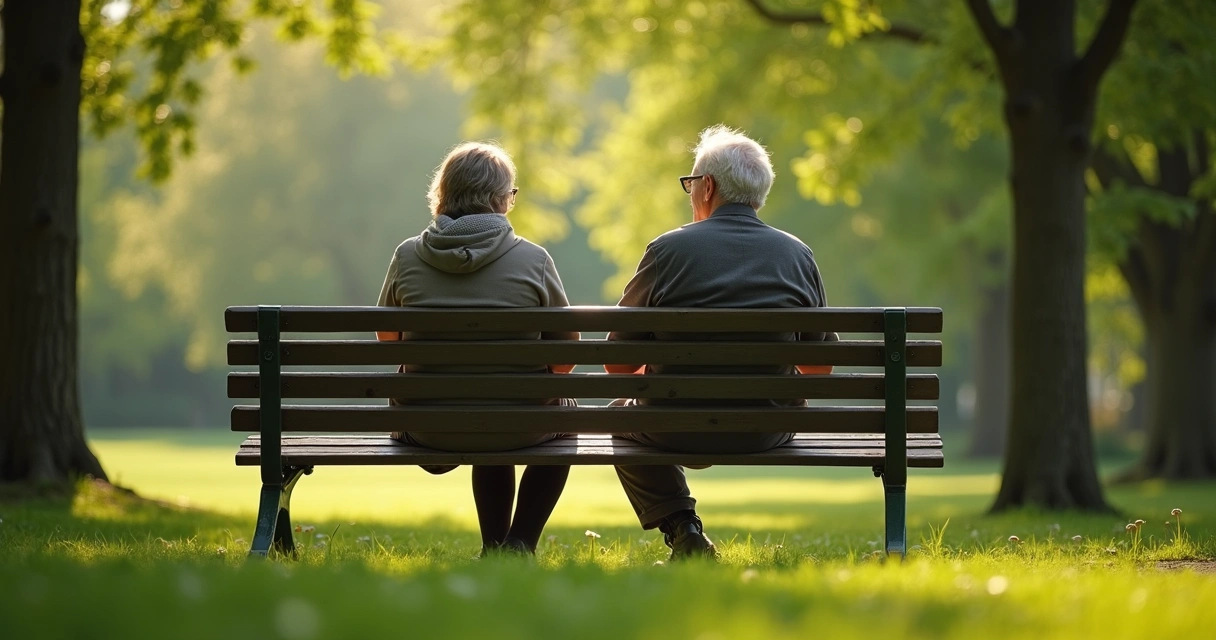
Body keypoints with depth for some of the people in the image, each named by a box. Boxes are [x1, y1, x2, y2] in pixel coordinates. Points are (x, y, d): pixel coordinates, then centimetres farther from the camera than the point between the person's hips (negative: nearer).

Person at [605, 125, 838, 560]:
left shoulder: (667, 250, -7)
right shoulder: (798, 256, 0)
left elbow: (619, 363, -2)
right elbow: (820, 365, 8)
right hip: (768, 433, 2)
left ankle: (683, 532, 14)